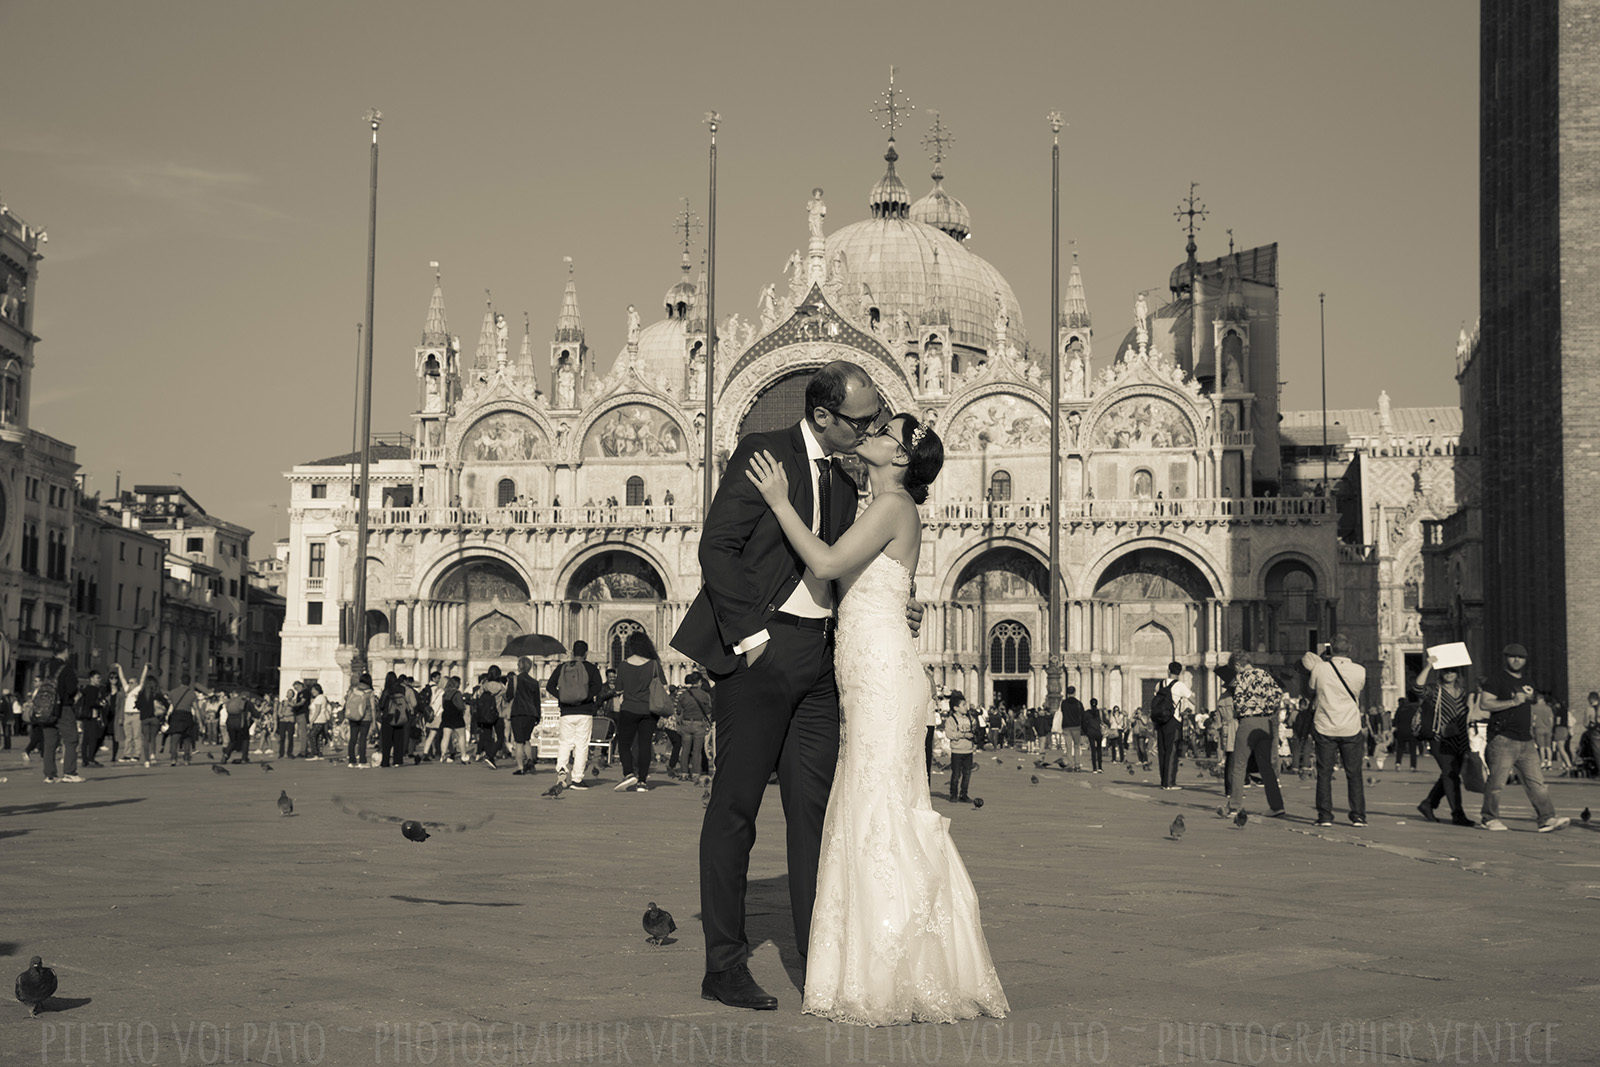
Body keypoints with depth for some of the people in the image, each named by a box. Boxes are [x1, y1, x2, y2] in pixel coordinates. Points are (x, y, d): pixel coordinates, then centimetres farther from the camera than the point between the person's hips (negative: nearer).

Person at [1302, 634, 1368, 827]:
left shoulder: (1320, 669, -8)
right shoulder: (1359, 671, -6)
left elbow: (1312, 690, 9)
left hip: (1325, 728, -1)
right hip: (1351, 728, 1)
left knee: (1324, 773, 5)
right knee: (1354, 774, 9)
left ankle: (1325, 816, 2)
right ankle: (1358, 816, 7)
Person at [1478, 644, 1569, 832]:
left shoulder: (1525, 682, 22)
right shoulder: (1496, 679, -2)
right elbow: (1484, 703, -15)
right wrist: (1513, 702, -19)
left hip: (1526, 742, 7)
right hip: (1503, 740, -6)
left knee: (1536, 782, -3)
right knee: (1496, 782, -4)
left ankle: (1547, 818, -9)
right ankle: (1490, 819, 8)